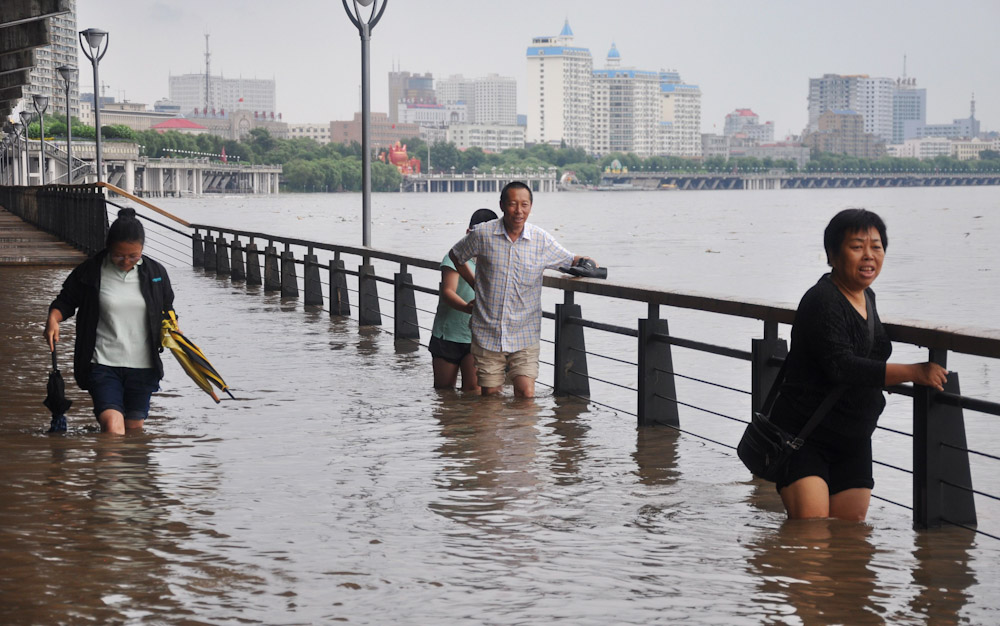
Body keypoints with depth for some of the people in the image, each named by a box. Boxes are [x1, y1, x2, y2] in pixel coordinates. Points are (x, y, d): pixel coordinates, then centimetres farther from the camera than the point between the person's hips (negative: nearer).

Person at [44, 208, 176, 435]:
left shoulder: (156, 273, 4)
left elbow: (166, 309, 18)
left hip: (142, 365, 3)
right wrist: (53, 318, -13)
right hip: (103, 363, -3)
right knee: (112, 426, -20)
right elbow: (65, 301, 8)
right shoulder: (89, 272, -4)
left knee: (134, 428, 9)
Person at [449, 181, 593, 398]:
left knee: (526, 395, -11)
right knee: (490, 395, 3)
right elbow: (456, 256, 14)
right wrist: (476, 285, 9)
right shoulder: (483, 235, -4)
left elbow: (570, 260, 12)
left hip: (524, 336, 0)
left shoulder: (541, 240, -2)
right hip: (488, 334, 0)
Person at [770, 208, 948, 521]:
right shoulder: (822, 301, -17)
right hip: (802, 435, -8)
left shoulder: (867, 297, 11)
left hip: (853, 442, 8)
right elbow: (840, 366, -29)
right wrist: (912, 372, -30)